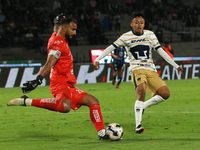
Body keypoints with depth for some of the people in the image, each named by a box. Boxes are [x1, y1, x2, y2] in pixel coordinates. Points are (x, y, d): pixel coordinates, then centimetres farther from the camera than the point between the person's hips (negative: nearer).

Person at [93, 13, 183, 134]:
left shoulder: (150, 35, 10)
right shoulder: (126, 37, 2)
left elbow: (160, 51, 12)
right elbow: (111, 48, 3)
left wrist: (176, 65, 8)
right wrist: (98, 59, -7)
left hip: (151, 70, 4)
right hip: (137, 69, -4)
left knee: (165, 94, -11)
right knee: (141, 90, -33)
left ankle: (142, 106, 13)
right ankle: (138, 125, -31)